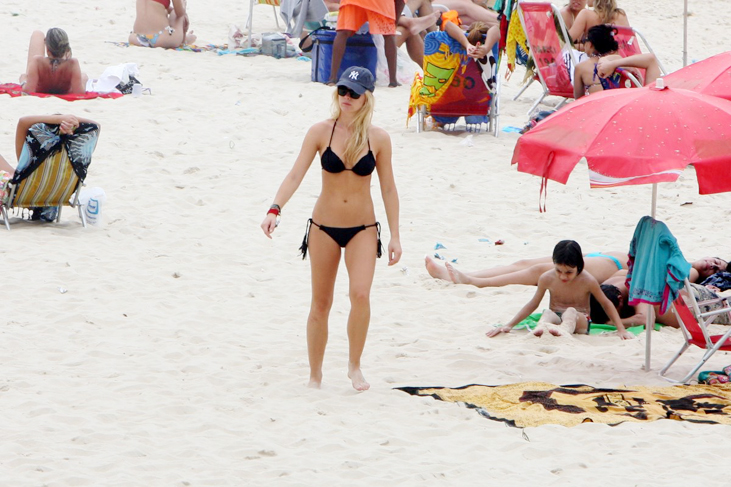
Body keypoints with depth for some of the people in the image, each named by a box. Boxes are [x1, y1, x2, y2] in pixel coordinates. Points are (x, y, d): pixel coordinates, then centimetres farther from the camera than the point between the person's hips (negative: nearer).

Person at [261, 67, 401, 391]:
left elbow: (388, 189, 3)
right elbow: (296, 174, -12)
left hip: (362, 229, 0)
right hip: (324, 228, 0)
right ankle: (315, 374, 21)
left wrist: (394, 236, 2)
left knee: (360, 293, -21)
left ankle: (354, 365, -2)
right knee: (321, 304, 6)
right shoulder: (321, 132, -6)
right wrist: (275, 210, -27)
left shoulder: (378, 139, -4)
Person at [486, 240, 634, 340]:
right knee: (548, 313, -32)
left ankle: (564, 330, -70)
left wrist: (621, 329, 1)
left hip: (580, 320, -1)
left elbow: (606, 303, 5)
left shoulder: (587, 281, -8)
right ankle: (541, 327, -68)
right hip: (555, 318, 2)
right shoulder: (547, 278, -3)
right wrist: (509, 325, 8)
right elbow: (533, 304, 10)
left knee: (571, 312, -35)